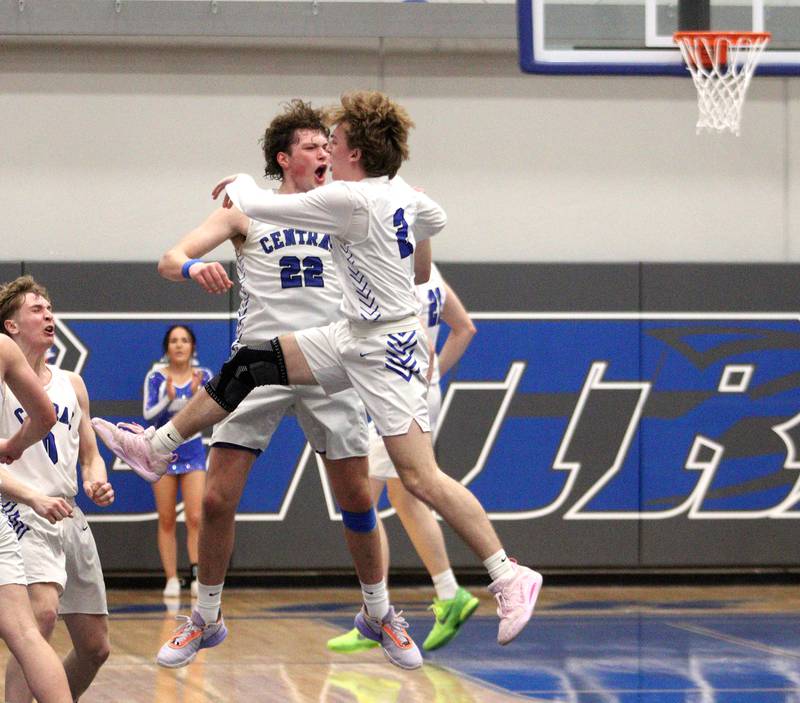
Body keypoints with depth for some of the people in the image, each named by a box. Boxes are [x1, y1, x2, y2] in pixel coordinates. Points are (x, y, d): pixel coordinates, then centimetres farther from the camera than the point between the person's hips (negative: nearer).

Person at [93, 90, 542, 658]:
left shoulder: (351, 199, -22)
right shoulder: (401, 194, 3)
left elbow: (257, 206, -12)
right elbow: (435, 221, 26)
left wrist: (238, 184, 10)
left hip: (385, 350, -10)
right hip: (354, 338, 10)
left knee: (420, 476, -13)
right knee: (251, 366, 10)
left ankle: (510, 578, -11)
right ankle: (159, 447, 24)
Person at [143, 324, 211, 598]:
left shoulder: (202, 376, 2)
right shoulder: (156, 377, -2)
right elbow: (149, 414, -8)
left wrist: (196, 395, -20)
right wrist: (169, 398, -24)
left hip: (193, 450, 0)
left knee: (196, 517, -11)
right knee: (166, 521, 1)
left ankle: (197, 576, -8)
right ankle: (171, 580, 4)